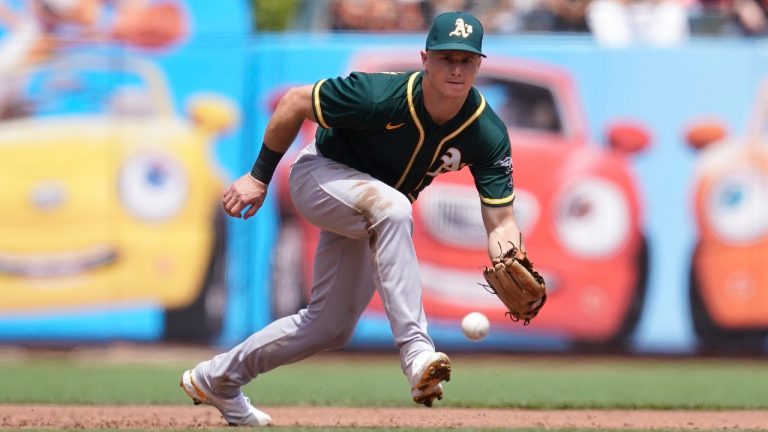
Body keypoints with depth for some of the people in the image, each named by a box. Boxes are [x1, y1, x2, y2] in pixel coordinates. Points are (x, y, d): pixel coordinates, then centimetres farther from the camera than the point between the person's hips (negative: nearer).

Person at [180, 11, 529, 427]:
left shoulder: (488, 135, -23)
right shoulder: (380, 96, -33)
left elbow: (500, 222, -23)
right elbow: (295, 102, -19)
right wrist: (258, 176, -14)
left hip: (369, 218, 6)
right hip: (319, 174, -6)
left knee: (332, 327, 11)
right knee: (390, 206, -39)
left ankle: (216, 379, 30)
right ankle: (416, 351, -45)